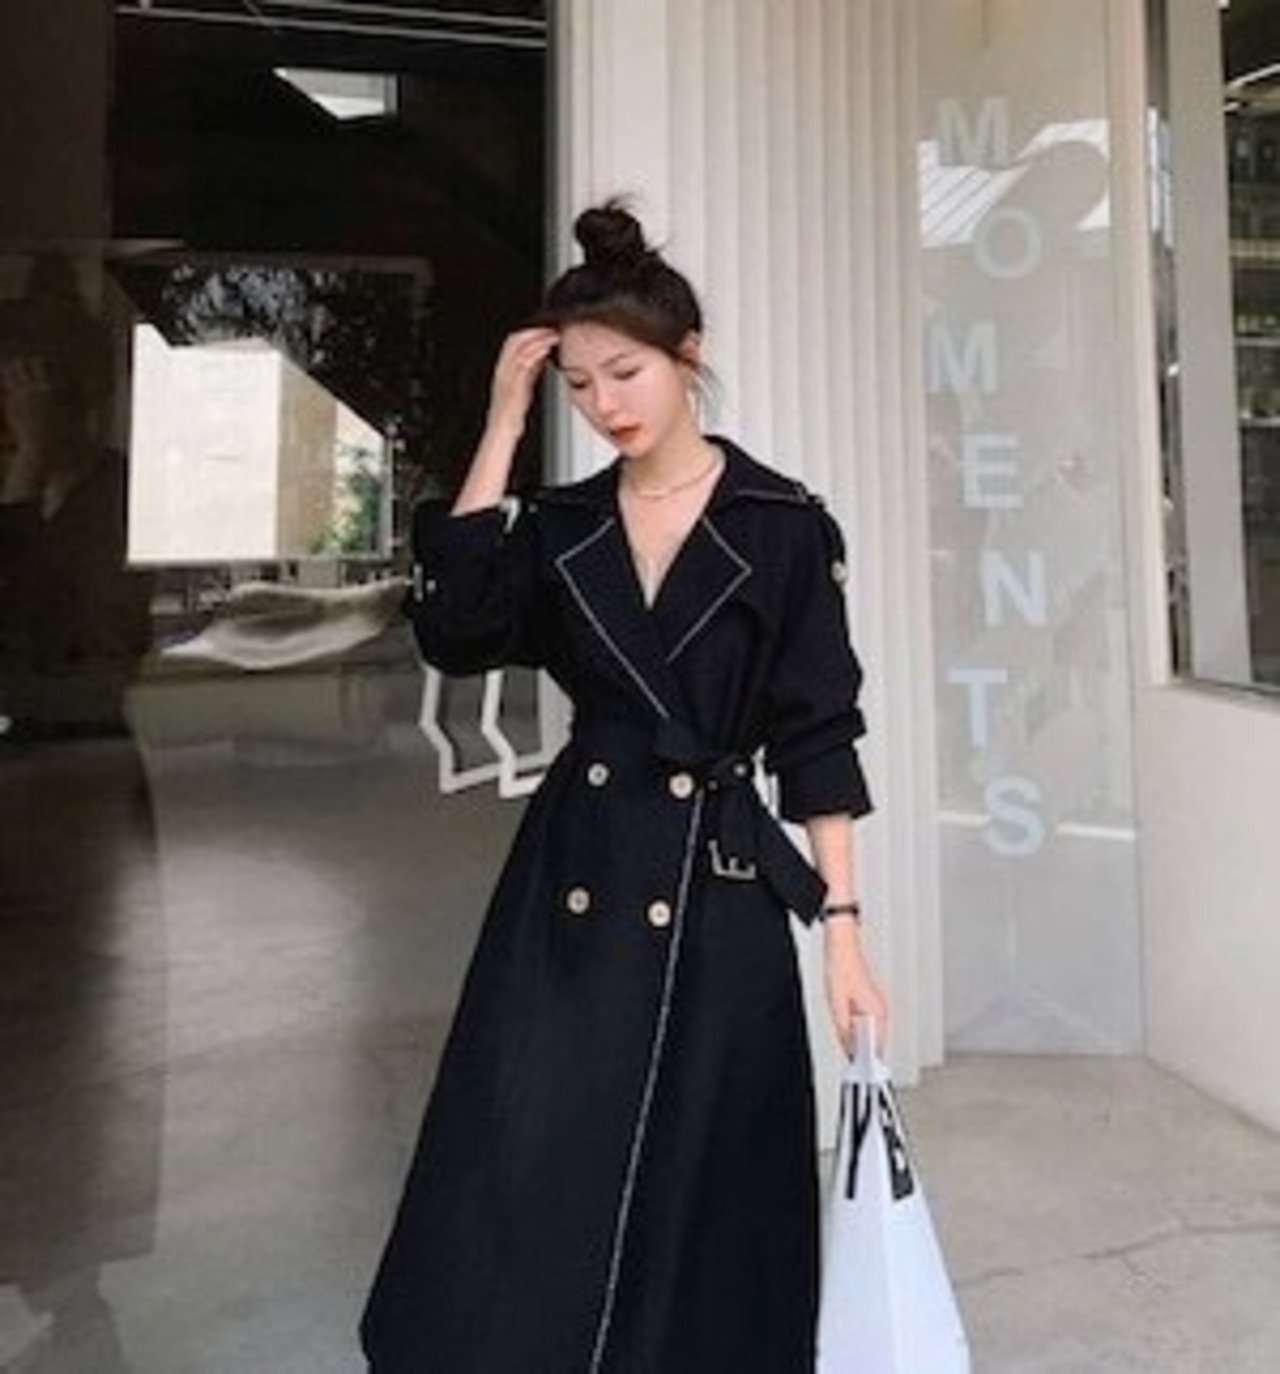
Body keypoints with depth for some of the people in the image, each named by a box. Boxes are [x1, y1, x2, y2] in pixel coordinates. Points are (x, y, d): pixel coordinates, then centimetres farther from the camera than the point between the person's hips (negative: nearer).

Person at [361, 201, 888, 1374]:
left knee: (700, 1197, 9)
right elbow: (454, 630, -10)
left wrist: (841, 925, -8)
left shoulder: (785, 526, -3)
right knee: (519, 1189, 3)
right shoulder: (560, 527, 7)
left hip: (718, 893, -2)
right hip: (569, 885, 3)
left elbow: (818, 736, -4)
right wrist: (503, 427, -7)